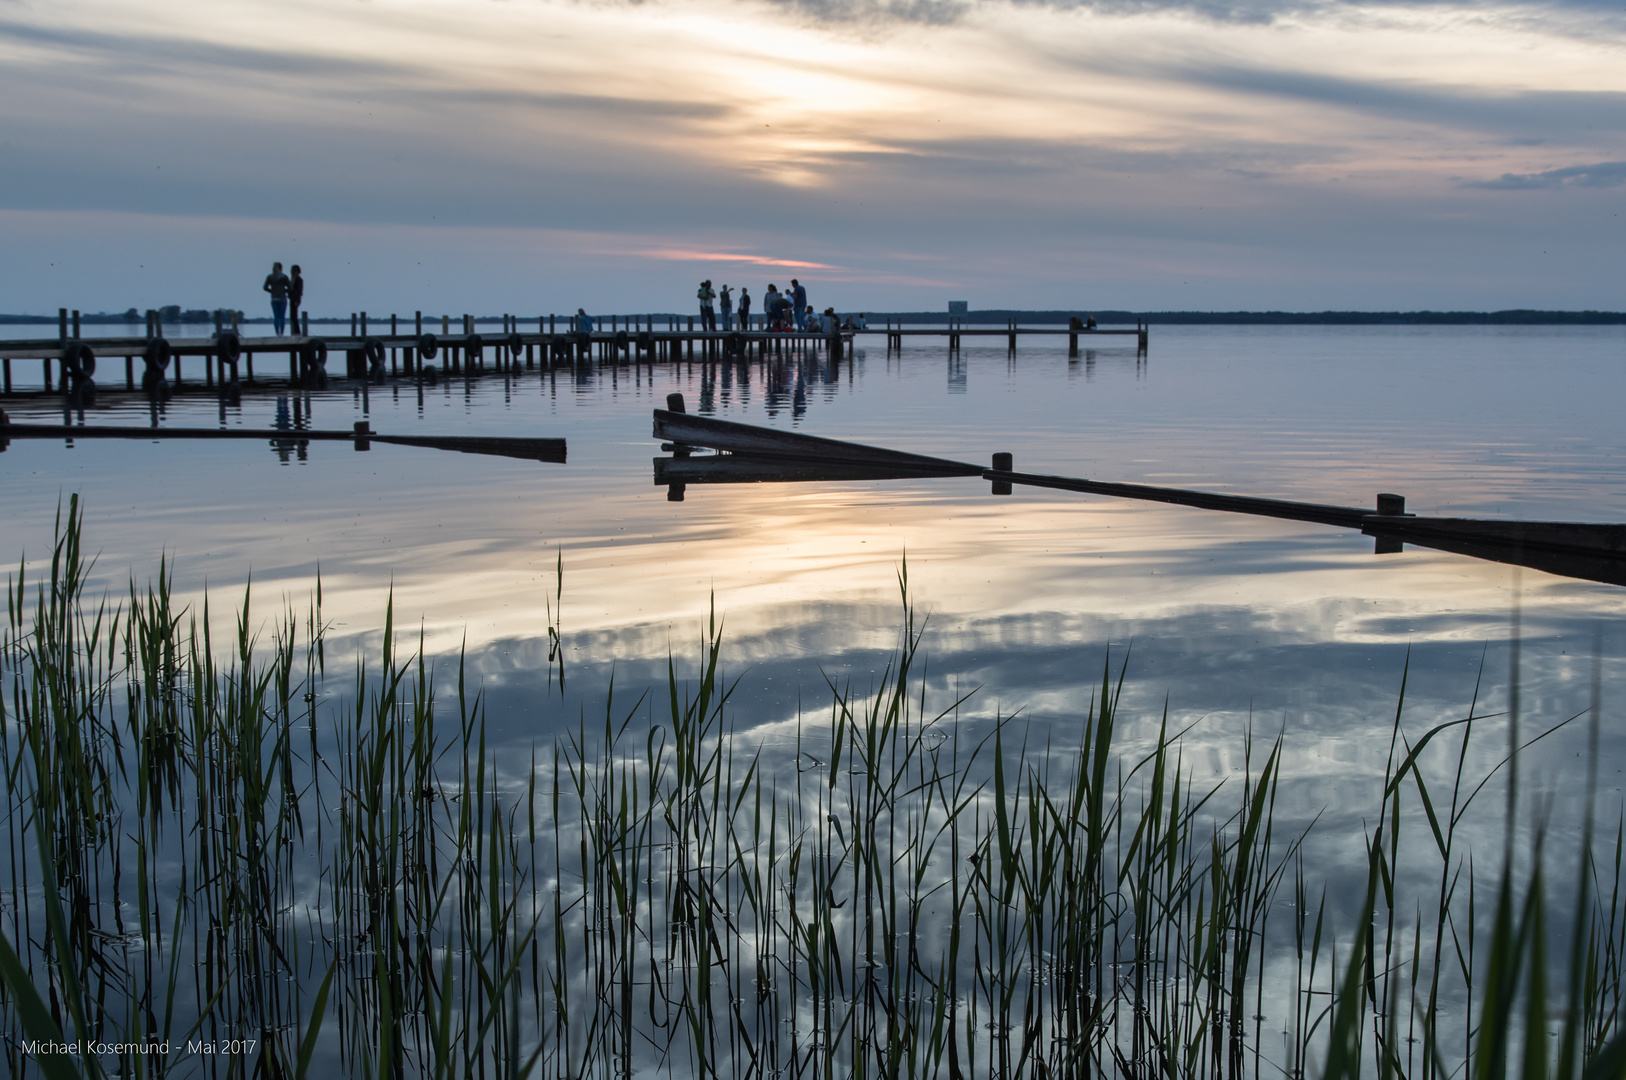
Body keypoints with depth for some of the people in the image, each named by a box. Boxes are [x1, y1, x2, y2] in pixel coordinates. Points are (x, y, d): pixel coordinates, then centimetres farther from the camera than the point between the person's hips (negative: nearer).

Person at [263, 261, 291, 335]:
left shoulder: (269, 277, 2)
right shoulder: (284, 277, -5)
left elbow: (265, 288, 0)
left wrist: (273, 291, 14)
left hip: (274, 299, 2)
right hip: (282, 298, -2)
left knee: (276, 317, 5)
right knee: (282, 317, 1)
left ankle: (277, 333, -2)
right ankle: (281, 333, -5)